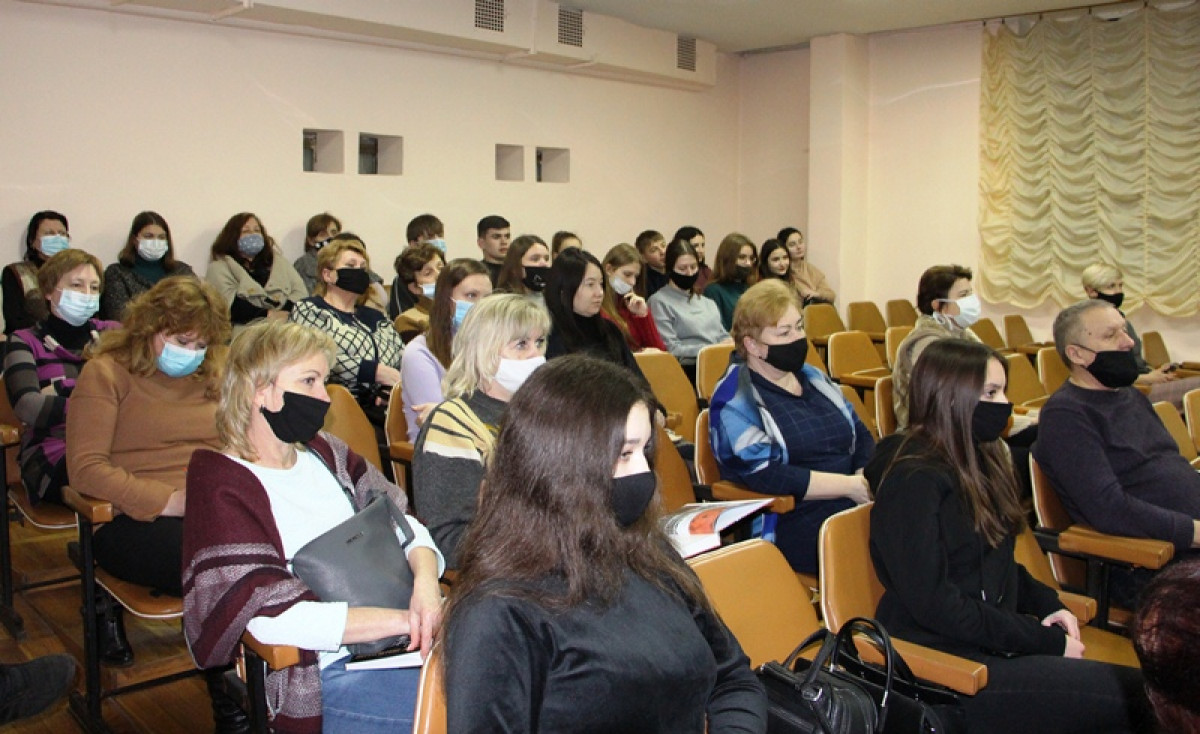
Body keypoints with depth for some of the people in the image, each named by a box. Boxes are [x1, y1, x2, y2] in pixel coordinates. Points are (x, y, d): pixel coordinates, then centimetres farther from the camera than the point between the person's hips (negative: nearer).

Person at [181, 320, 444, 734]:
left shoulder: (324, 452, 13)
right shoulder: (221, 485, -7)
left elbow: (403, 523, 11)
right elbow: (270, 616, -18)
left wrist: (425, 581, -12)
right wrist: (404, 620, -20)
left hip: (397, 639, 7)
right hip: (323, 675, -6)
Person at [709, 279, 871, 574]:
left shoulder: (813, 377, 20)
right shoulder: (734, 402, -3)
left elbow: (861, 436, 20)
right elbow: (764, 476, -15)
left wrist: (868, 479, -2)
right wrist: (851, 486, -14)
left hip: (854, 504, 7)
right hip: (794, 525, -7)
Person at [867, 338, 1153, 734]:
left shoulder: (978, 461, 13)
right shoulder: (914, 480, -15)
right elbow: (933, 604, -19)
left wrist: (1046, 604, 3)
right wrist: (1045, 641, -14)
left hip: (994, 643, 9)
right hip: (946, 666, -8)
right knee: (1138, 696, -19)